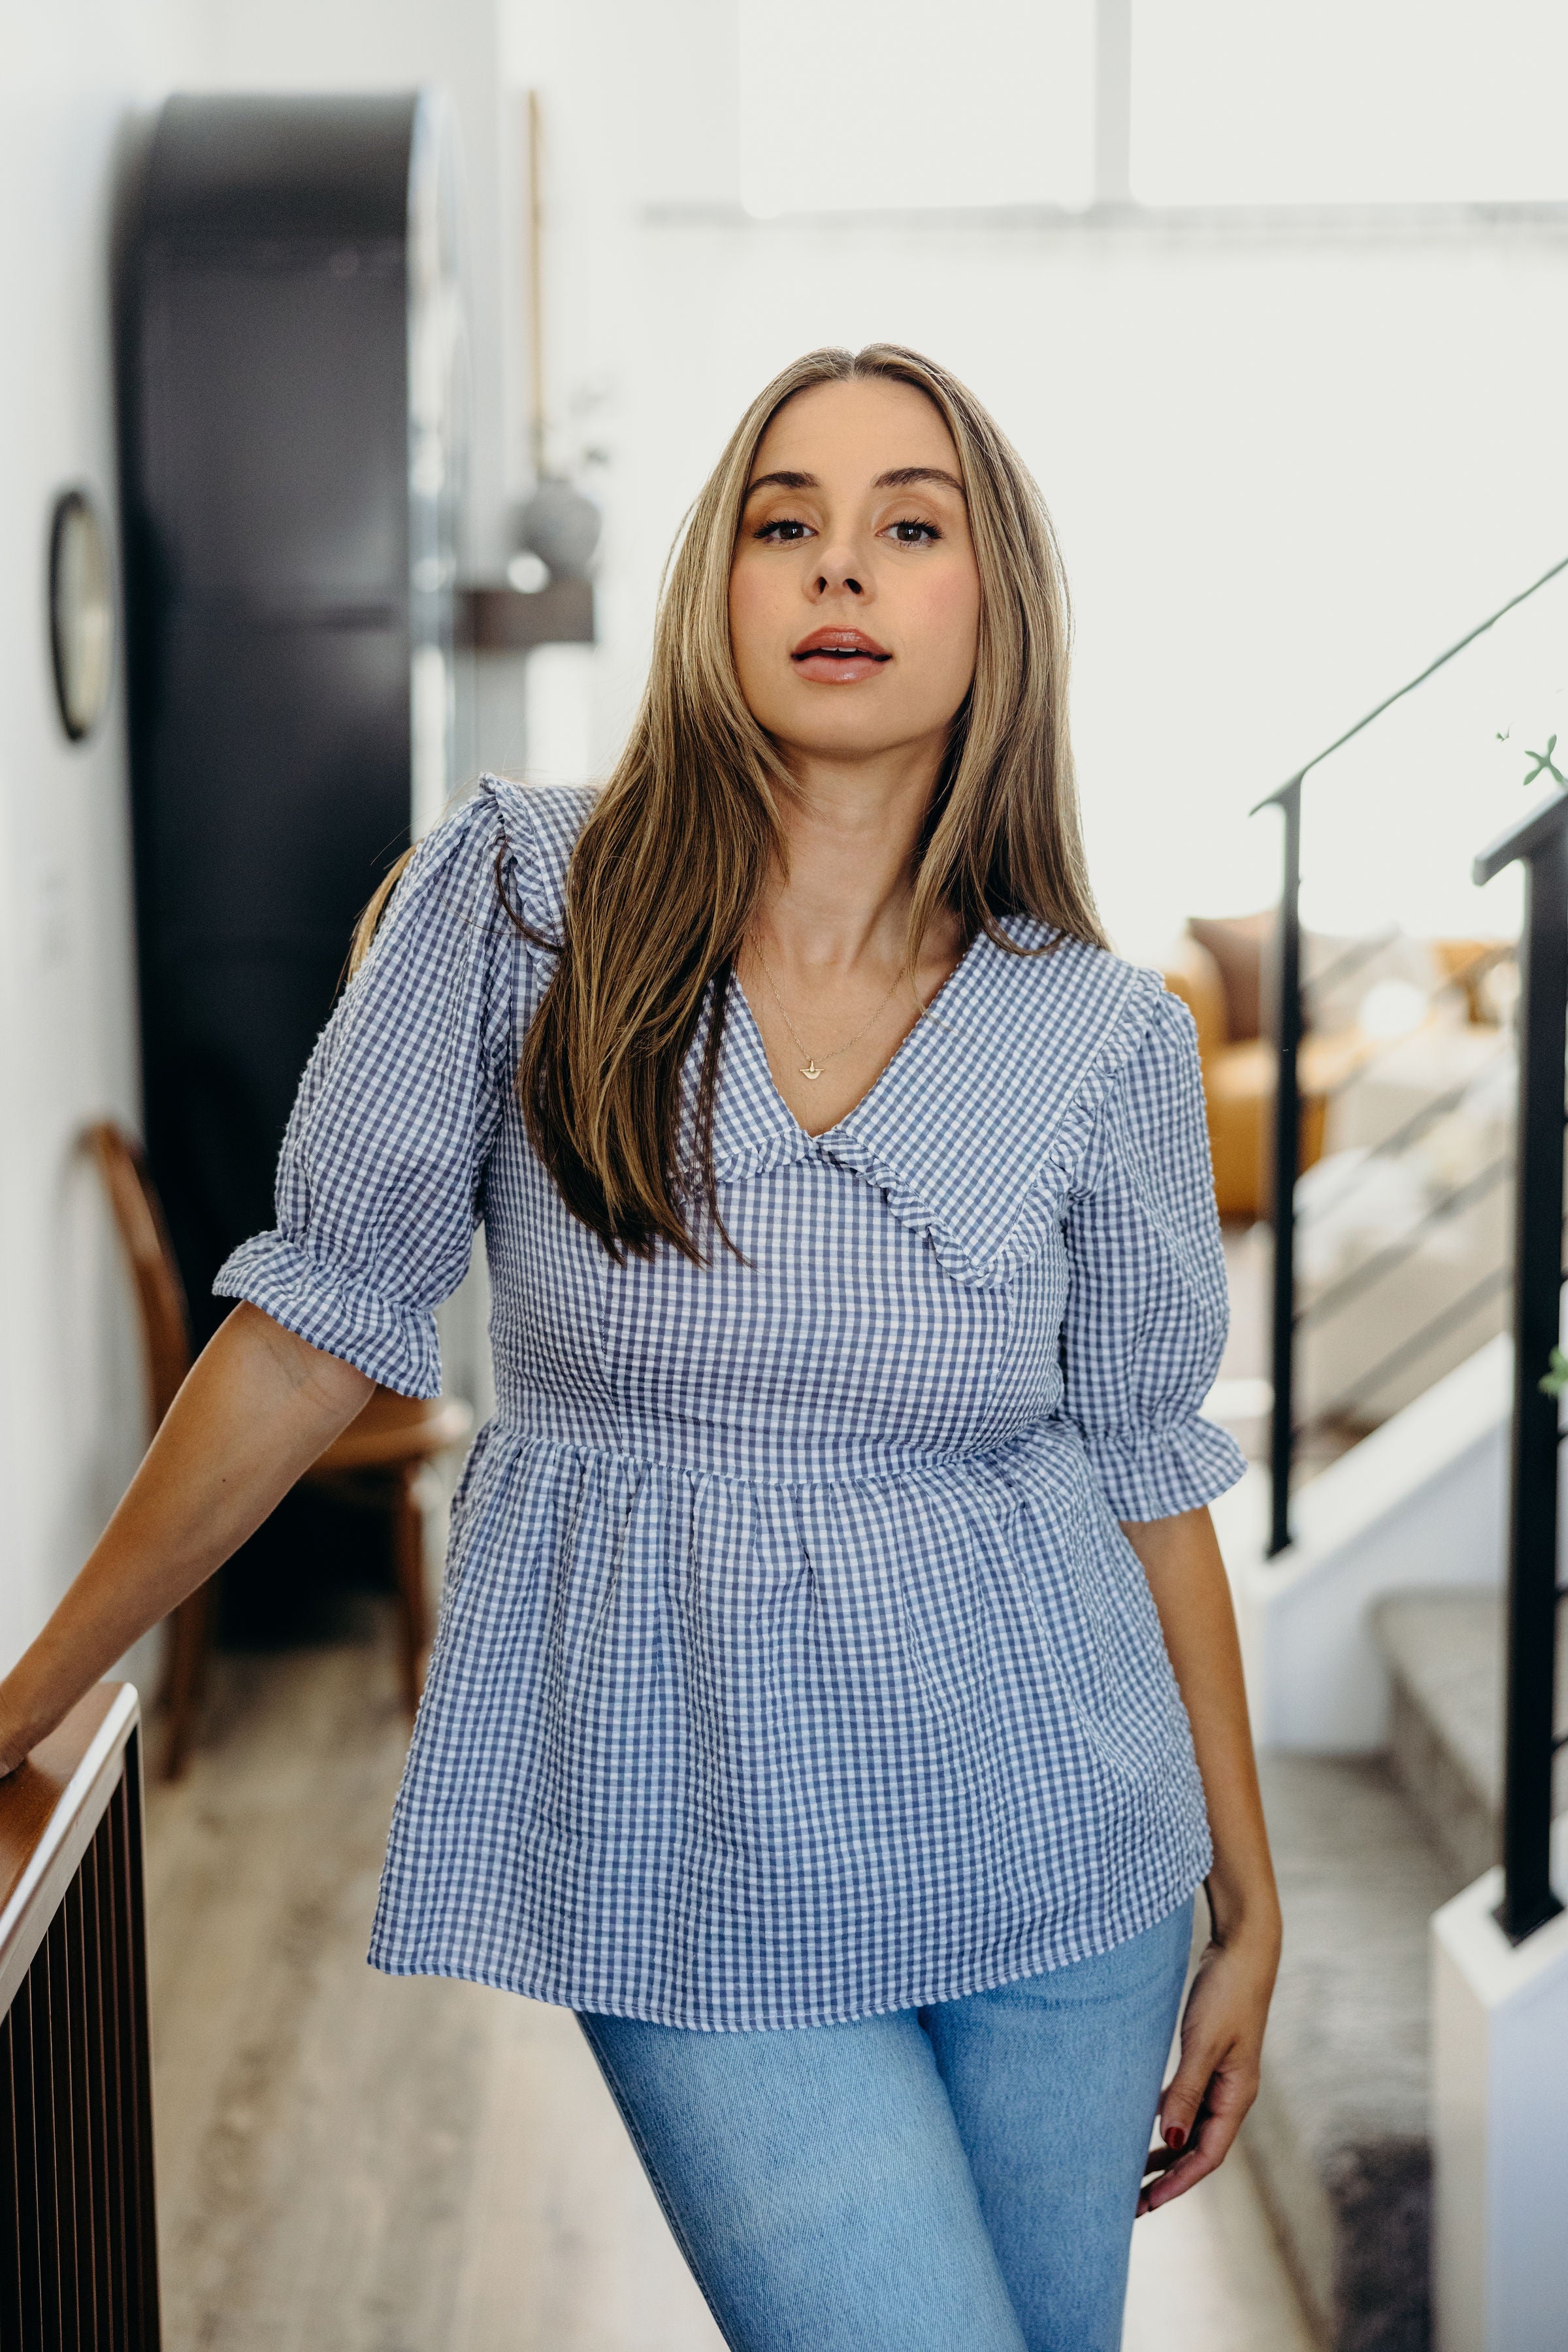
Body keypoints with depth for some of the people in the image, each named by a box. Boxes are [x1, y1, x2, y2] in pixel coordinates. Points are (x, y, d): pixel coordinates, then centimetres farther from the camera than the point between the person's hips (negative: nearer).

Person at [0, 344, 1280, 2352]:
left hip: (1063, 1876, 3)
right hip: (699, 1880, -2)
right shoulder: (520, 897, -9)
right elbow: (313, 1325, -3)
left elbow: (1148, 1471, 5)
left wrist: (1247, 1909, 10)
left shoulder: (1103, 1039, -3)